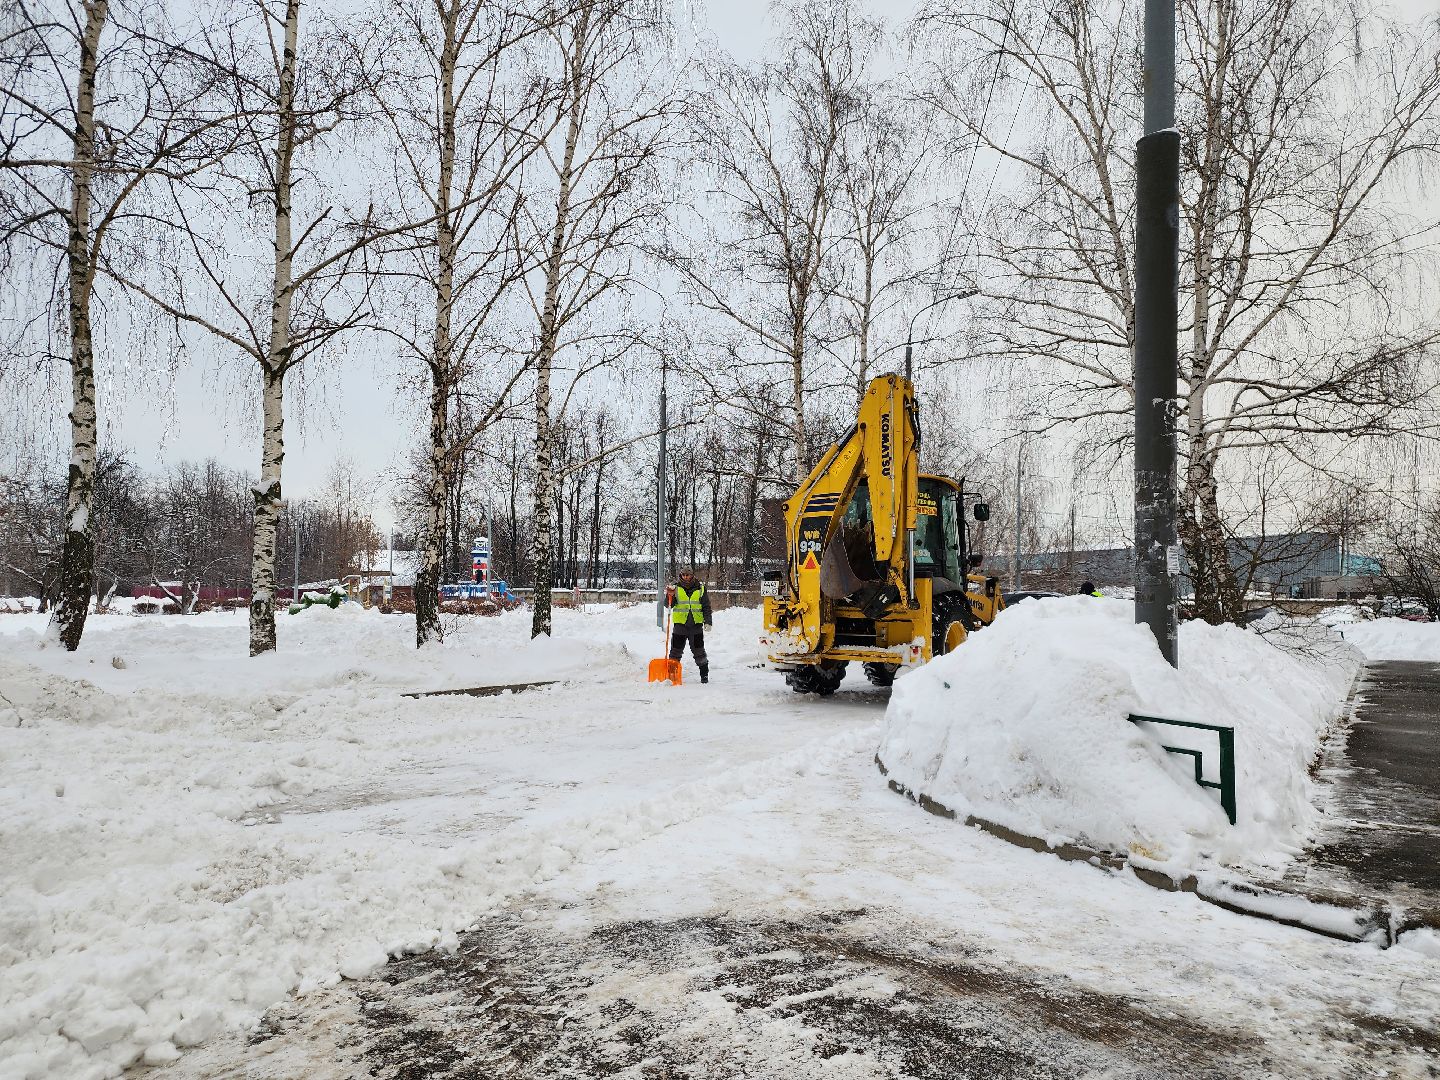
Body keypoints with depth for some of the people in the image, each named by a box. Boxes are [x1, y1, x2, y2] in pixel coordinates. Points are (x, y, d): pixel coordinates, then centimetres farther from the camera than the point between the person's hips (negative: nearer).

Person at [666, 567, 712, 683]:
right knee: (676, 652, 3)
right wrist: (670, 596, -20)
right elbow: (668, 605, -1)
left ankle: (704, 674, 15)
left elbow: (706, 607, 6)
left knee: (699, 652, 5)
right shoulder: (676, 588, 5)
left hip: (696, 625, 0)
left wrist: (708, 621, -4)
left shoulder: (700, 589, 5)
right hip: (680, 625, 0)